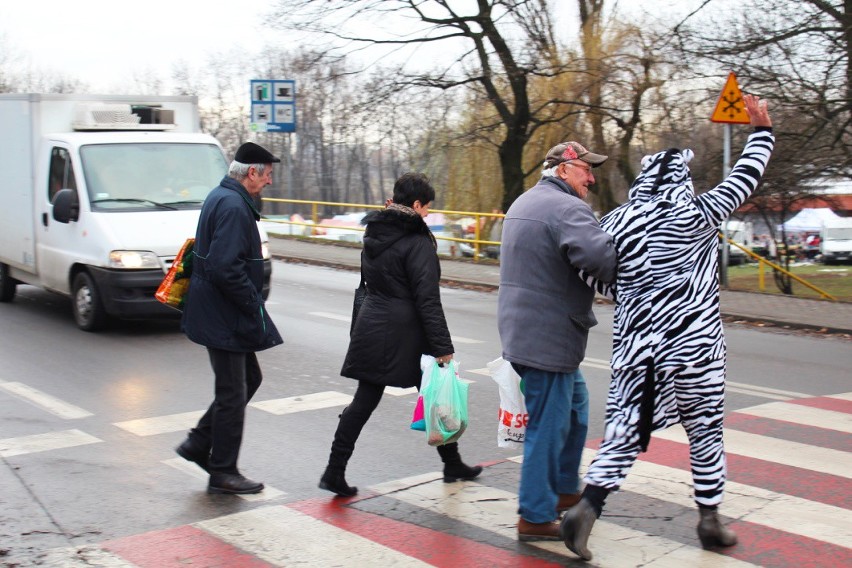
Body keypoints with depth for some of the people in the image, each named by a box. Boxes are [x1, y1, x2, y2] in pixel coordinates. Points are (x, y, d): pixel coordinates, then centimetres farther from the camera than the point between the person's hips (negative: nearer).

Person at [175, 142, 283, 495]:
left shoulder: (222, 198, 13)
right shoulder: (233, 206, -21)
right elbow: (225, 268, -29)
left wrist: (252, 304, 18)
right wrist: (254, 305, -19)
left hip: (222, 315, 11)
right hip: (224, 318, -11)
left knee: (249, 379, 19)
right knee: (233, 393, -1)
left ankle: (198, 444, 26)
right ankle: (222, 473, 11)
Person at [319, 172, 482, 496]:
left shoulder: (375, 233, 9)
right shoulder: (417, 242, -15)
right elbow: (428, 300, -17)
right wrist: (443, 347, -15)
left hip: (372, 329, 7)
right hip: (406, 334, -7)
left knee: (364, 401, 8)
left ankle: (334, 472, 4)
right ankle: (452, 464, 26)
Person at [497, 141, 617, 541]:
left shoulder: (524, 203, 17)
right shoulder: (567, 208, -18)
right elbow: (599, 255, -35)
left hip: (521, 329, 11)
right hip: (547, 339, -11)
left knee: (574, 405, 25)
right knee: (548, 427, -1)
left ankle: (564, 491, 36)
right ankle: (536, 518, 8)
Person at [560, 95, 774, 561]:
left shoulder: (617, 222, 2)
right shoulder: (696, 216, -7)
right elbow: (746, 176, 3)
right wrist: (762, 130, 17)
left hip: (634, 343, 3)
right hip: (692, 344, -3)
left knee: (624, 430, 7)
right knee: (705, 431, 13)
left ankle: (586, 508, -8)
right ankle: (709, 522, 23)